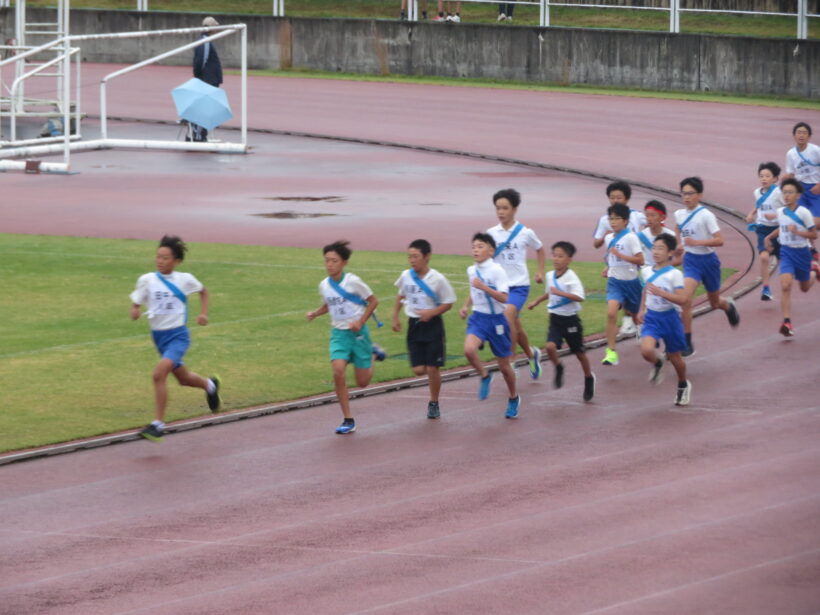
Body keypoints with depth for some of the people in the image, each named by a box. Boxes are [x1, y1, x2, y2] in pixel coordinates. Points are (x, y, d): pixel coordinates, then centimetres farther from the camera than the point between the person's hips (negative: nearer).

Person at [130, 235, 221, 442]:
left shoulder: (184, 280, -5)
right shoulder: (147, 280, -3)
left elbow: (203, 291, 14)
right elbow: (136, 303, 1)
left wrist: (203, 313, 4)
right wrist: (135, 311, -22)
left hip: (178, 335, -4)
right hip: (159, 336, 4)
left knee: (159, 373, -25)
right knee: (183, 378, 20)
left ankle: (158, 424, -21)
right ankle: (210, 385, 54)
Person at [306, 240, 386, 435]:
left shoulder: (353, 282, -13)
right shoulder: (324, 285, 1)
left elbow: (373, 301, -3)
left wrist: (361, 321, -13)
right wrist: (315, 313, 2)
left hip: (358, 333, -3)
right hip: (338, 333, 3)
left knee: (362, 382, 3)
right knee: (338, 371, -20)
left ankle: (372, 352, 37)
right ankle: (348, 420, -10)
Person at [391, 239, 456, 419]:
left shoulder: (437, 279, -13)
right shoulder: (406, 276, -1)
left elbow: (448, 303, -6)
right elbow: (401, 295, 18)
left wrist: (431, 313, -20)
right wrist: (395, 317, 13)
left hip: (432, 325, -4)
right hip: (414, 324, 4)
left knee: (433, 368, -1)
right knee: (419, 369, -1)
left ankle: (434, 403, 16)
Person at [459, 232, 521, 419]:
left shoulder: (496, 270, -14)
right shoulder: (471, 271, 6)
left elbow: (503, 298, -22)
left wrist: (483, 287, -30)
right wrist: (466, 306, 8)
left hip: (496, 319, -4)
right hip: (478, 318, 4)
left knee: (504, 365, 7)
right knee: (469, 349, -26)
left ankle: (514, 398, 30)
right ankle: (485, 376, 2)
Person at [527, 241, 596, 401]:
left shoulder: (571, 278, -18)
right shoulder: (550, 276, 3)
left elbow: (579, 297, -31)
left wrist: (560, 293, -34)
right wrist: (536, 301, 28)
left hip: (570, 320, -5)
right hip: (555, 318, 5)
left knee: (579, 352, 10)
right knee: (550, 346, -18)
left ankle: (589, 378, 32)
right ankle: (558, 368, 11)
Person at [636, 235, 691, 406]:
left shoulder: (674, 274, -13)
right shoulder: (647, 272, 3)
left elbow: (682, 299, -21)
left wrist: (661, 292, -30)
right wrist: (642, 310, 13)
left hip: (670, 317, -3)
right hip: (651, 317, 3)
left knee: (674, 356, 11)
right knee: (646, 350, -22)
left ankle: (683, 386, 37)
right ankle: (657, 364, 14)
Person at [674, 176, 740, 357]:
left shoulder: (706, 216, -16)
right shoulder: (679, 215, 0)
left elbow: (719, 240, -21)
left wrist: (697, 242, -31)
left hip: (708, 260, -3)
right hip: (690, 261, 3)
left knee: (715, 302, 16)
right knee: (685, 299, -19)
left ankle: (729, 306, 56)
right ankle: (687, 341, -14)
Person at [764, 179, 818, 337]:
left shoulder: (804, 213, -16)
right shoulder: (780, 212, -1)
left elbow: (814, 234, -14)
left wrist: (797, 232, -27)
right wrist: (770, 237, 12)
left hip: (802, 252, -2)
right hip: (786, 252, 2)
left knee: (805, 287, 18)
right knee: (785, 286, -18)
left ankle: (814, 268, 53)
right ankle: (787, 322, -19)